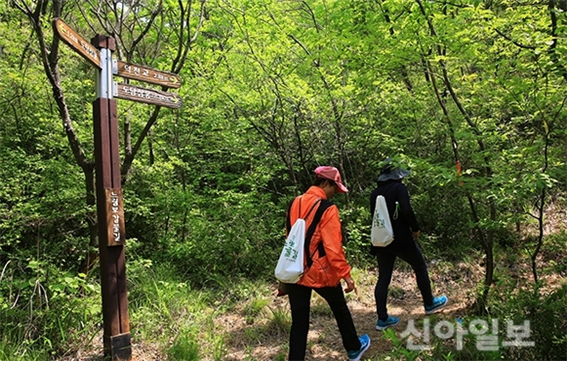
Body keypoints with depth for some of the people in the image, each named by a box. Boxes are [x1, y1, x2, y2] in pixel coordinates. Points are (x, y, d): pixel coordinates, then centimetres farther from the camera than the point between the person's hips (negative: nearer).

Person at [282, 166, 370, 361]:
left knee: (299, 322, 9)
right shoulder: (327, 209, -15)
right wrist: (345, 274, -13)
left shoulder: (295, 203, 5)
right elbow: (333, 247, -19)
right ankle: (354, 349, 42)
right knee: (340, 310, 21)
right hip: (321, 272, -4)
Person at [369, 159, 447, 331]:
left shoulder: (375, 193, 8)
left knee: (383, 278, 8)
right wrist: (415, 228, -6)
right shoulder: (399, 188, -9)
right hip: (401, 239, -5)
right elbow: (406, 211, -20)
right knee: (420, 268, 18)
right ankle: (429, 304, 34)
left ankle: (382, 318, 10)